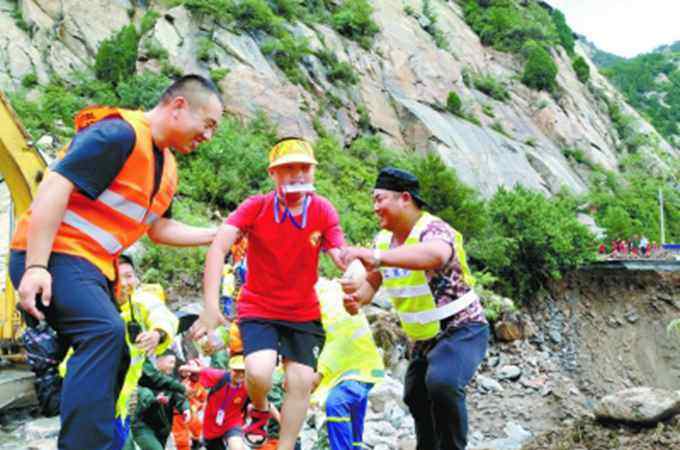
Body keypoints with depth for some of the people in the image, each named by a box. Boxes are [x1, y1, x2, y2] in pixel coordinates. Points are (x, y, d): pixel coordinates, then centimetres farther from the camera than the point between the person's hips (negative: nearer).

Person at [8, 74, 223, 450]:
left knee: (109, 357, 13)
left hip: (93, 265, 10)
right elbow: (55, 187, -22)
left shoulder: (167, 167, 14)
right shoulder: (119, 133, -16)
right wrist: (36, 266, -28)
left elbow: (159, 228, 23)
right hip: (52, 255, -10)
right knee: (105, 331, -30)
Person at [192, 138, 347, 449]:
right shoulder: (255, 207, -15)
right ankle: (260, 411, 14)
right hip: (258, 309, -2)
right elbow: (219, 246, -26)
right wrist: (211, 305, -37)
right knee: (259, 372, -22)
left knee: (301, 382, -2)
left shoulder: (323, 211, -9)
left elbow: (342, 257, -17)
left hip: (303, 313, 3)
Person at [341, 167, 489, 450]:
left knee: (442, 383, -33)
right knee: (415, 398, 21)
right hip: (424, 338, 9)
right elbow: (371, 283, 3)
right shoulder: (384, 240, 2)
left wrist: (378, 258, -61)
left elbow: (436, 254, -48)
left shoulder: (433, 230, -23)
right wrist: (356, 296, -23)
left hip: (462, 330, -9)